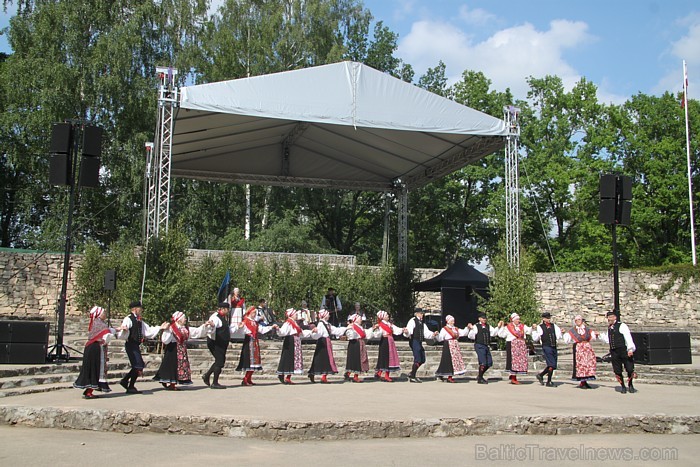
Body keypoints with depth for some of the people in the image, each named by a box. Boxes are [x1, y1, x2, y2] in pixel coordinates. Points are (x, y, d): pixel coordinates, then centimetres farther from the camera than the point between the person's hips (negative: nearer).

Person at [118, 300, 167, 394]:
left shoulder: (139, 321, 15)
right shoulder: (128, 319, -11)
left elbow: (148, 331, 20)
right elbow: (123, 335, -20)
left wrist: (160, 327, 18)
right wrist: (124, 330, -43)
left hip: (136, 345, 9)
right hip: (131, 345, -9)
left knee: (139, 366, 13)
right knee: (138, 366, -10)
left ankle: (125, 380, 27)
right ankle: (131, 387, 1)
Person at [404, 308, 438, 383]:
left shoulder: (422, 323, 18)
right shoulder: (412, 321, -7)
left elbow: (426, 332, 14)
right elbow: (409, 330, -20)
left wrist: (433, 334, -3)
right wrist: (407, 332, -42)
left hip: (419, 342, 9)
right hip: (414, 341, -9)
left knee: (422, 360, 12)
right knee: (417, 359, -11)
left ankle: (412, 374, 23)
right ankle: (412, 377, 0)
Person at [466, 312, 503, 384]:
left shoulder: (488, 326, 13)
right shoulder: (476, 326, -4)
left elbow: (494, 333, 9)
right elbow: (471, 336, -9)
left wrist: (498, 327, -1)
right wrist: (471, 329, -25)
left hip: (487, 346, 7)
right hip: (479, 346, -7)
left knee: (489, 363, 9)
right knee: (483, 363, -9)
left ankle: (480, 376, 25)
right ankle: (480, 379, 6)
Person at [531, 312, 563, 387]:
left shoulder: (553, 326, 12)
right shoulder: (540, 327, -2)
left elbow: (558, 337, 20)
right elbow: (535, 339, 0)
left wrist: (560, 331, 4)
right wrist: (534, 330, -9)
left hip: (554, 347, 6)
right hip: (546, 347, -6)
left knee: (553, 366, 9)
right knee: (551, 365, -12)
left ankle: (540, 375, 29)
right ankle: (549, 382, -1)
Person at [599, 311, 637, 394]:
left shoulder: (621, 326, -8)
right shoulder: (609, 328, 14)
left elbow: (628, 337, -16)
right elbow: (607, 340, 25)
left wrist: (630, 349, -24)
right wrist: (599, 335, 15)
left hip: (624, 351, -6)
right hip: (614, 352, 6)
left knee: (629, 369, -1)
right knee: (617, 371, 5)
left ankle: (630, 385, 22)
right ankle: (623, 387, 21)